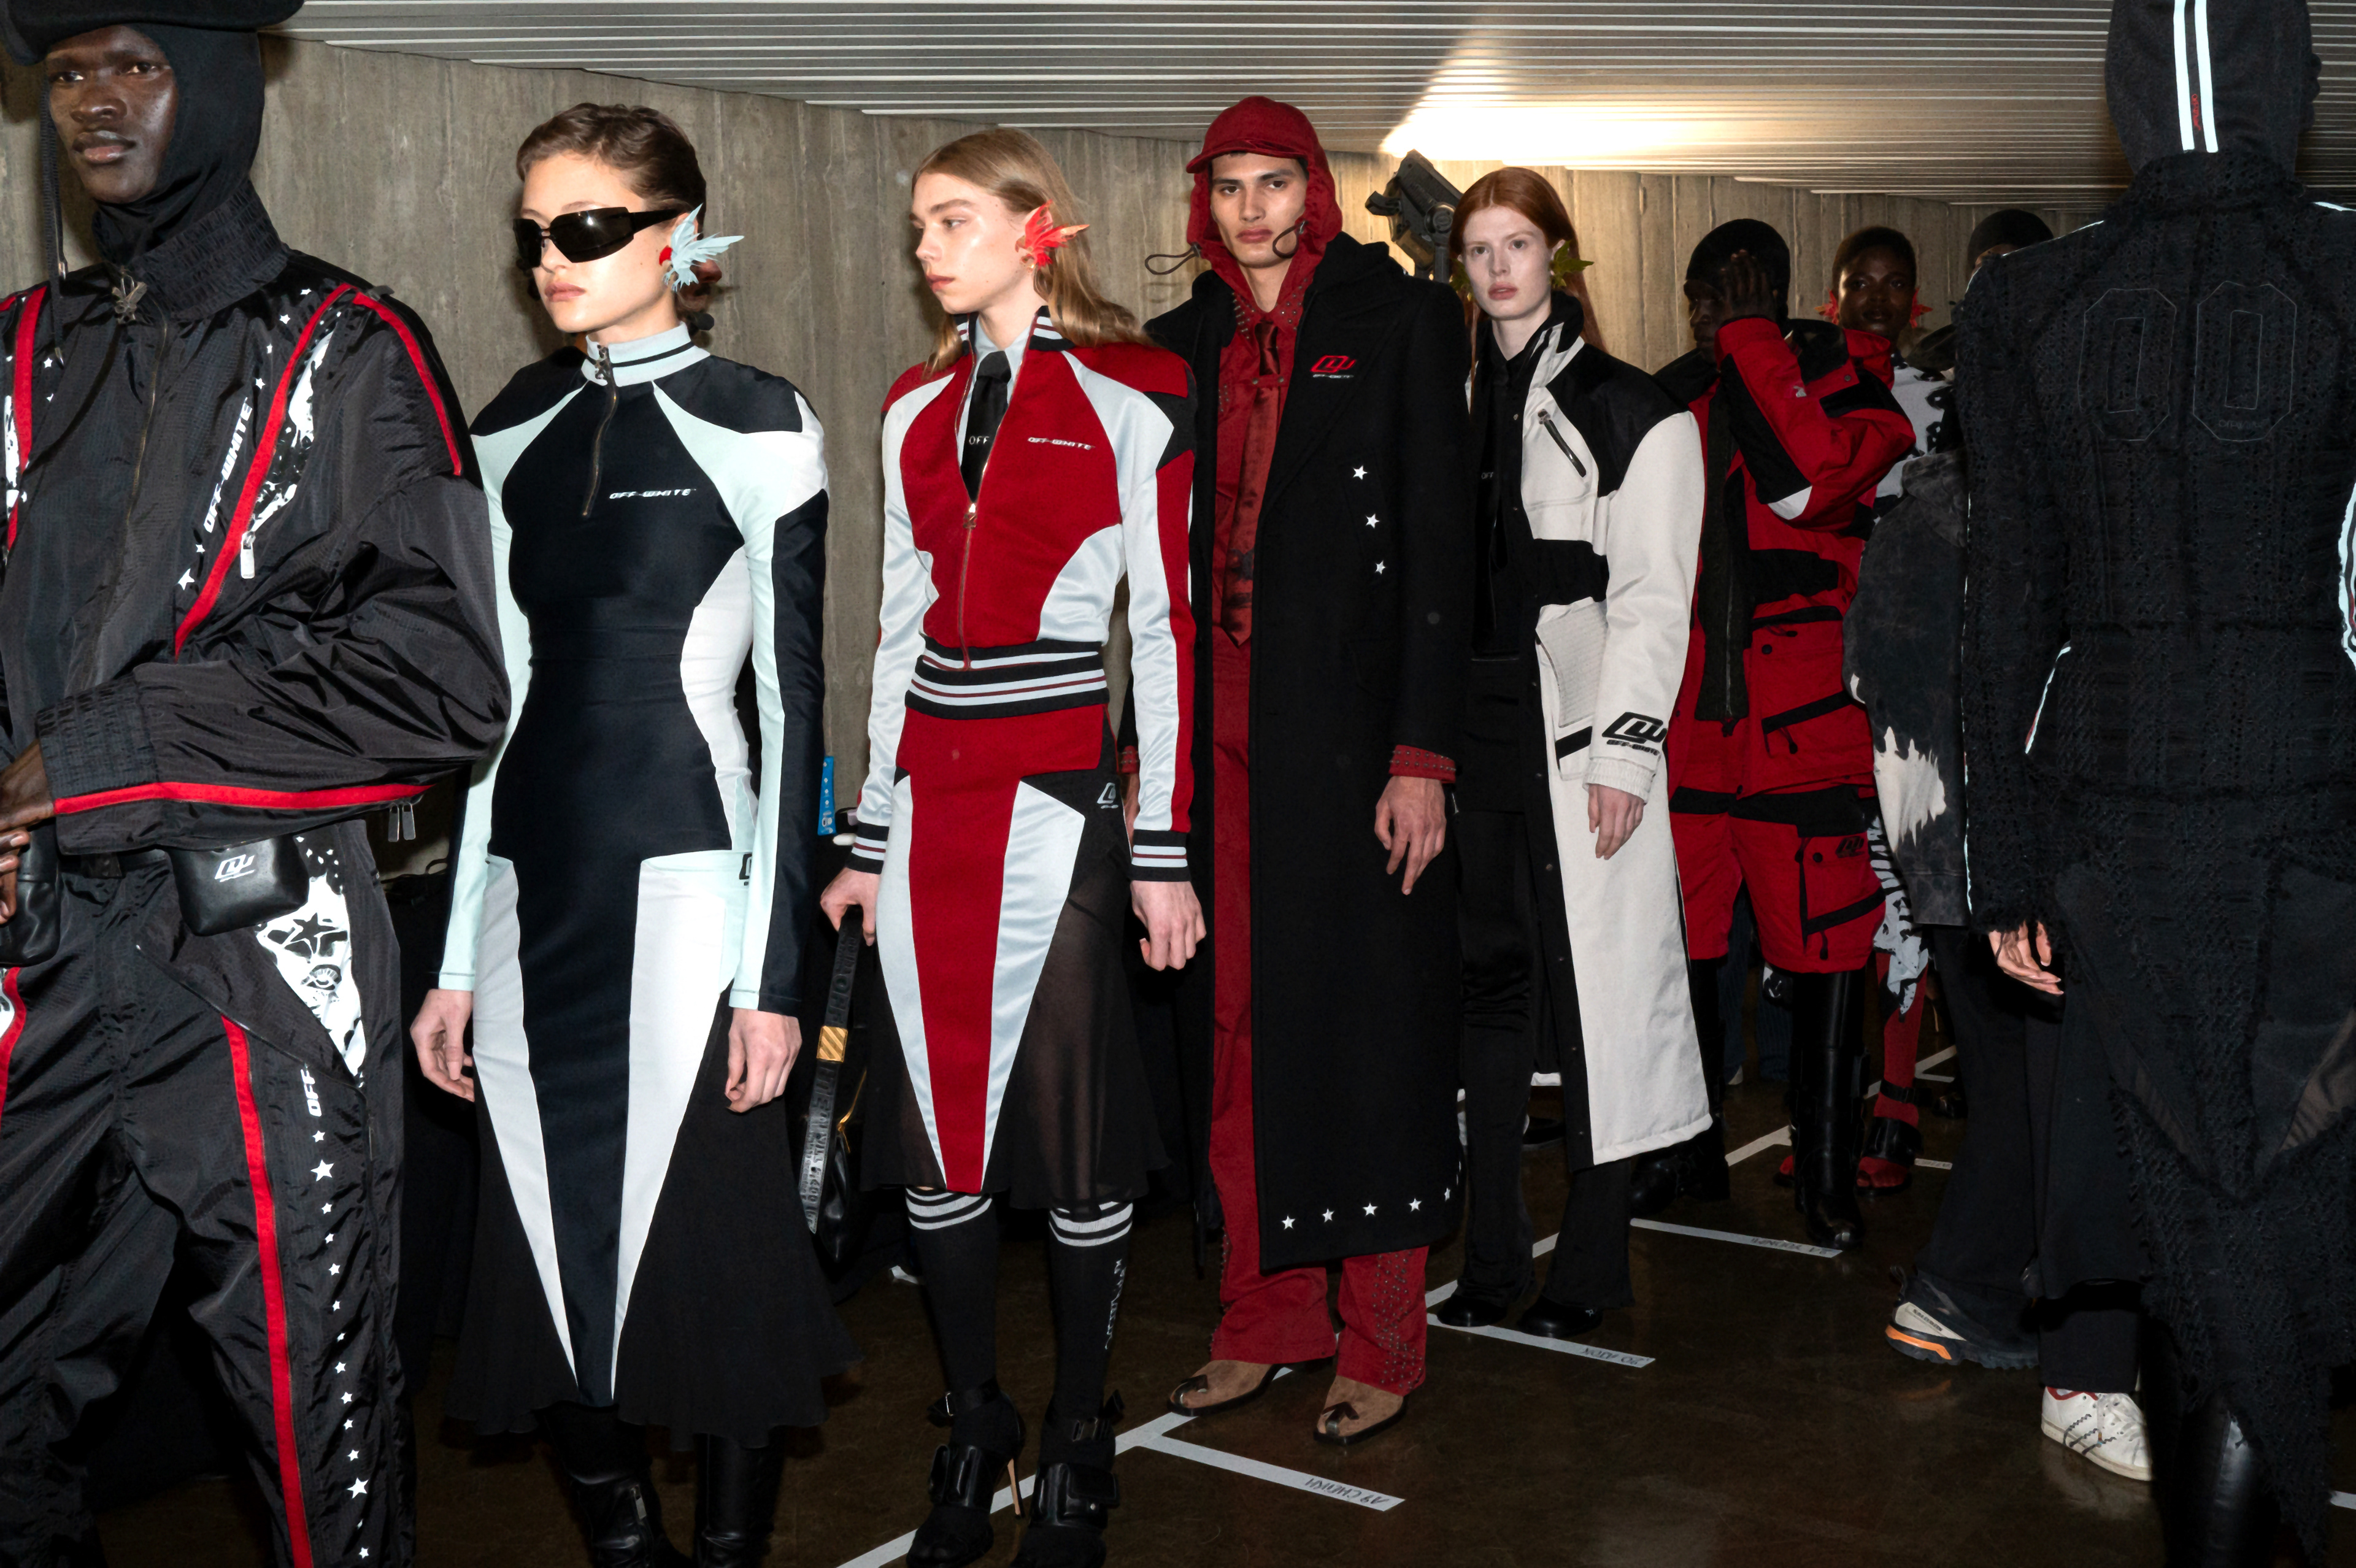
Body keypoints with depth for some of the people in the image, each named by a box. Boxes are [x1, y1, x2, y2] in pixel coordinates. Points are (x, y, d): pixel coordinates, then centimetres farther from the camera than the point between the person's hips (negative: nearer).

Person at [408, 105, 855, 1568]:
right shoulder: (515, 433, 11)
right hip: (532, 894, 5)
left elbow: (790, 701, -6)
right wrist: (456, 956, 10)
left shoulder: (756, 424, -4)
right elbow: (497, 696, 12)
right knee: (549, 1253, 8)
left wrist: (773, 970, -10)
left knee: (704, 1242, 1)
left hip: (686, 883, -5)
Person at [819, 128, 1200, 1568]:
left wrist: (1165, 850, -7)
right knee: (935, 1122, 7)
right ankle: (973, 1431, 23)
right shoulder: (918, 409, 13)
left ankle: (1079, 1443, 18)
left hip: (1056, 793, -5)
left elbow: (1166, 629, -4)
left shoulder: (1133, 397, -2)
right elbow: (900, 628, 16)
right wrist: (871, 839, 15)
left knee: (1073, 1125, -1)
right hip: (929, 792, 5)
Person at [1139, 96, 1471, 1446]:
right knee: (1241, 1020, 7)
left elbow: (1441, 544, -6)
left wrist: (1422, 755, -14)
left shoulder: (1401, 321, 0)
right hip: (1221, 726, 5)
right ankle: (1271, 1315, 19)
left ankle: (1383, 1341, 11)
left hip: (1351, 723, -4)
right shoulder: (1185, 343, 14)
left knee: (1366, 1017, -1)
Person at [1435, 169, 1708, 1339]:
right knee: (1487, 980, 6)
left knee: (1592, 984, -1)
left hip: (1578, 737, -4)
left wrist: (1624, 750, -13)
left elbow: (1653, 598, -5)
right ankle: (1492, 1258, 15)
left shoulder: (1632, 413, 0)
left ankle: (1592, 1265, 10)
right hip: (1474, 734, 5)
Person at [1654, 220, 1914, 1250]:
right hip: (1685, 715, 4)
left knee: (1826, 939, -1)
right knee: (1680, 939, 8)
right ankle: (1688, 1148, 24)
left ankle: (1827, 1168, 12)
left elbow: (1814, 478, -18)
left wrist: (1750, 338, -12)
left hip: (1808, 713, -4)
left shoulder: (1842, 369, 3)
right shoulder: (1669, 399, 15)